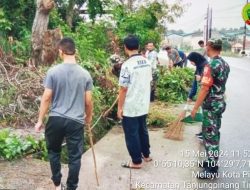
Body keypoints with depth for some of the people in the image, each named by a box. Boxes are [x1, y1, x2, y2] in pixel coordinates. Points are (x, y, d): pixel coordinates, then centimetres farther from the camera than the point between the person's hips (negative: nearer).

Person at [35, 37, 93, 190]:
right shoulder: (85, 74, -4)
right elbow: (88, 101, 0)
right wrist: (89, 117, 18)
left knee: (54, 151, 22)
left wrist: (40, 120, 4)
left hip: (56, 119, 1)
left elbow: (46, 98, -6)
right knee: (75, 156, 11)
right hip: (76, 121, 0)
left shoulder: (53, 72, -8)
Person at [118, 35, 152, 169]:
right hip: (144, 105, 7)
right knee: (142, 130, 22)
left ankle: (136, 162, 17)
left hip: (130, 107, -7)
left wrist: (119, 108, -11)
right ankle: (146, 155, 36)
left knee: (132, 134, 6)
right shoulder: (147, 62, 2)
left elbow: (123, 89, -19)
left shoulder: (127, 65, -21)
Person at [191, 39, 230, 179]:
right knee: (215, 134, 17)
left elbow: (205, 89, -21)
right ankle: (213, 161, 29)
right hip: (220, 103, 9)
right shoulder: (225, 64, 7)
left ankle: (213, 170, 6)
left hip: (211, 105, -9)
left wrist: (195, 107, -16)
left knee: (210, 136, -1)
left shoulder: (211, 65, -20)